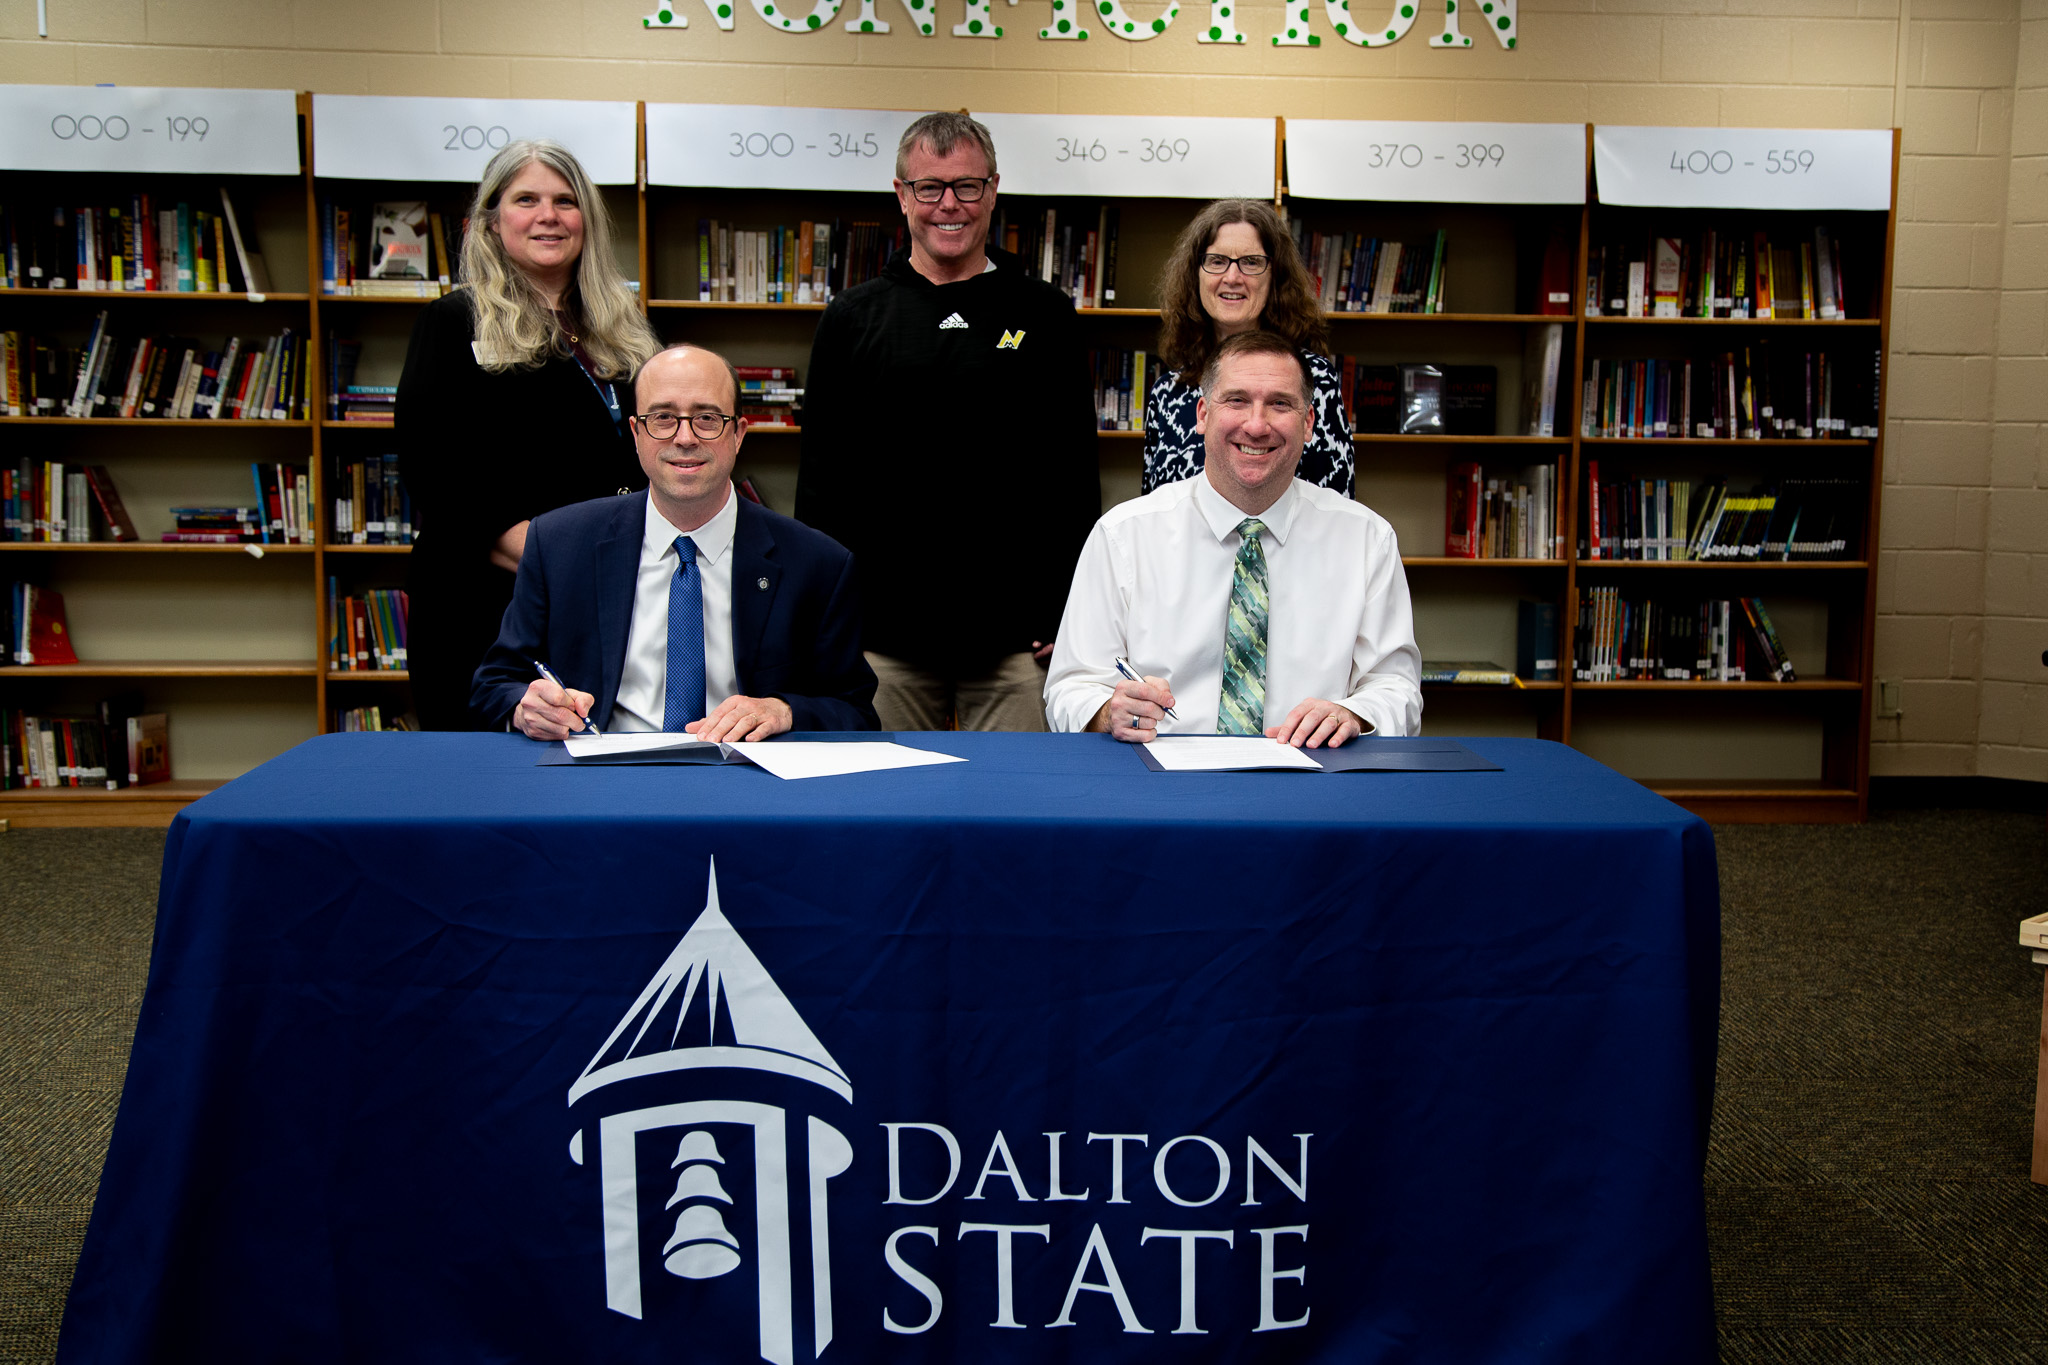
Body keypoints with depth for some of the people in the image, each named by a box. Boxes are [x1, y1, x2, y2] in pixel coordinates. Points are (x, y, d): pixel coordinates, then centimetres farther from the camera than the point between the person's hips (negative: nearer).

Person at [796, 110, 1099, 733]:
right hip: (883, 634, 1)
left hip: (1018, 635, 0)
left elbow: (1078, 468, 6)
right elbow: (821, 476, 8)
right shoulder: (852, 319, 8)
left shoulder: (1046, 316, 7)